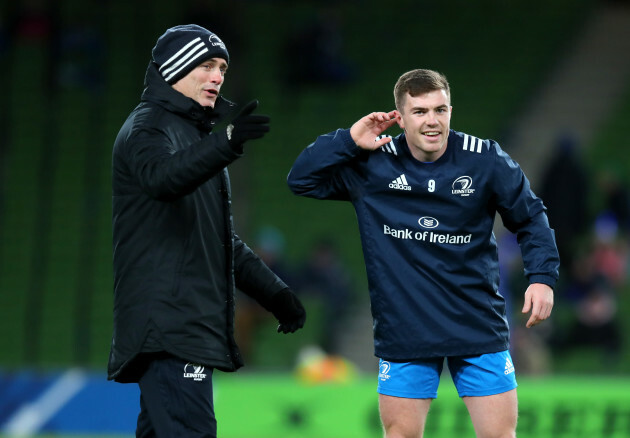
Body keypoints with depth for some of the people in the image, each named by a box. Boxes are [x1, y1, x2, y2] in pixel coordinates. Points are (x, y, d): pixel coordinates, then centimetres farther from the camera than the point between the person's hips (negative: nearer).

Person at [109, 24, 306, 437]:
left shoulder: (194, 135, 27)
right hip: (167, 322, -10)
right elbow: (162, 176, -30)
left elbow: (222, 240, 33)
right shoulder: (148, 128, -4)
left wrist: (272, 291, 27)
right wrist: (227, 144, -45)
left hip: (193, 323, 10)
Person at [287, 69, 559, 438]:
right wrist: (350, 141, -12)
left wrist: (542, 276, -7)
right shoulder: (371, 164, -3)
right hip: (404, 334, 0)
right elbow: (301, 180, -2)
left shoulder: (486, 161, -4)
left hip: (479, 331, 0)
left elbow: (531, 217, 6)